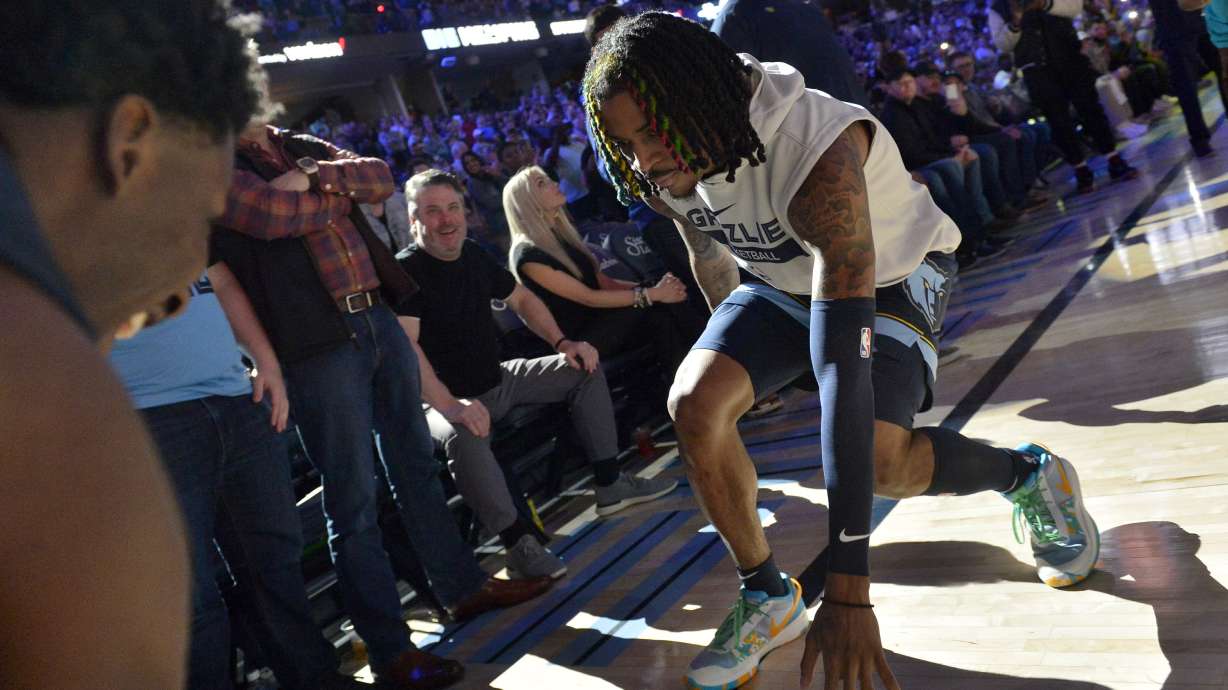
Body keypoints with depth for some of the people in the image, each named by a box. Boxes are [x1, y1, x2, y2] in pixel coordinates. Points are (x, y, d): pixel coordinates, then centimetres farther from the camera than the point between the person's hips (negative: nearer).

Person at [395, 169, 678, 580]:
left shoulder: (474, 256, 6)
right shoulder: (405, 272, -18)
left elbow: (521, 299, 19)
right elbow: (405, 346, -31)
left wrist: (562, 342, 4)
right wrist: (449, 406, -44)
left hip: (499, 379, 8)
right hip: (449, 399, -8)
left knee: (584, 369, 6)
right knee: (462, 435, -41)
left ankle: (610, 485, 6)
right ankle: (519, 545, -32)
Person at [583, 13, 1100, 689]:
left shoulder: (817, 156, -42)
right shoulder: (663, 170, -21)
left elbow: (842, 372, -48)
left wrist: (847, 592, -50)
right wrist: (734, 344, 22)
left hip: (891, 275, -5)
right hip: (781, 280, 6)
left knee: (877, 457, -25)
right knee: (694, 403, -17)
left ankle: (1030, 476, 8)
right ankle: (768, 598, 2)